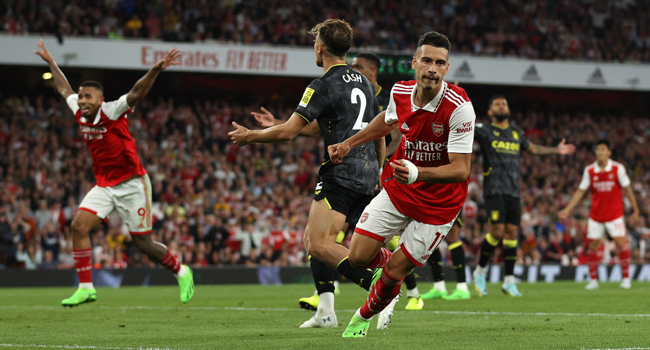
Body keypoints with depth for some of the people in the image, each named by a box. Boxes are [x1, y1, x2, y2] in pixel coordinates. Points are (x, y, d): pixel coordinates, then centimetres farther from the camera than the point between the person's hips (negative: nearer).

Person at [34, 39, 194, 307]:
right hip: (104, 185, 6)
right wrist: (50, 63, 29)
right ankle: (85, 288, -6)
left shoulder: (111, 112, -16)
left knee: (143, 244, -3)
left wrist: (156, 69, -46)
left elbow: (136, 93, -31)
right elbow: (64, 88, 20)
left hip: (131, 185, -6)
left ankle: (181, 272, 22)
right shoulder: (80, 114, 1)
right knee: (79, 226, -11)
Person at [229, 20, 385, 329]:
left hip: (341, 173, -9)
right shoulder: (362, 82, 16)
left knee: (320, 245, -15)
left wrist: (249, 136, 4)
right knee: (311, 237, 16)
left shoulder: (324, 86, -10)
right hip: (367, 172, 9)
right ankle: (325, 312, 9)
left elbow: (288, 132, -10)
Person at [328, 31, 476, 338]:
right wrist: (349, 144, 17)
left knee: (393, 273, 0)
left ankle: (364, 316, 32)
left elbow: (461, 169, -29)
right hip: (397, 190, 4)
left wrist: (417, 173, -44)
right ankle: (388, 260, 34)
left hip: (438, 205, -4)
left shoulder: (459, 108, -28)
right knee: (358, 256, -3)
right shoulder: (400, 92, -10)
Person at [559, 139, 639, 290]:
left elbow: (627, 189, -1)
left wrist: (635, 210, -3)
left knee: (621, 243, -12)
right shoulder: (589, 170, 0)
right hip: (595, 215, 2)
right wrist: (567, 209, 0)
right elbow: (580, 191, 5)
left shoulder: (618, 168, -6)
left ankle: (626, 278, 0)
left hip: (615, 214, -2)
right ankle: (593, 280, 8)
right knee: (593, 245, -2)